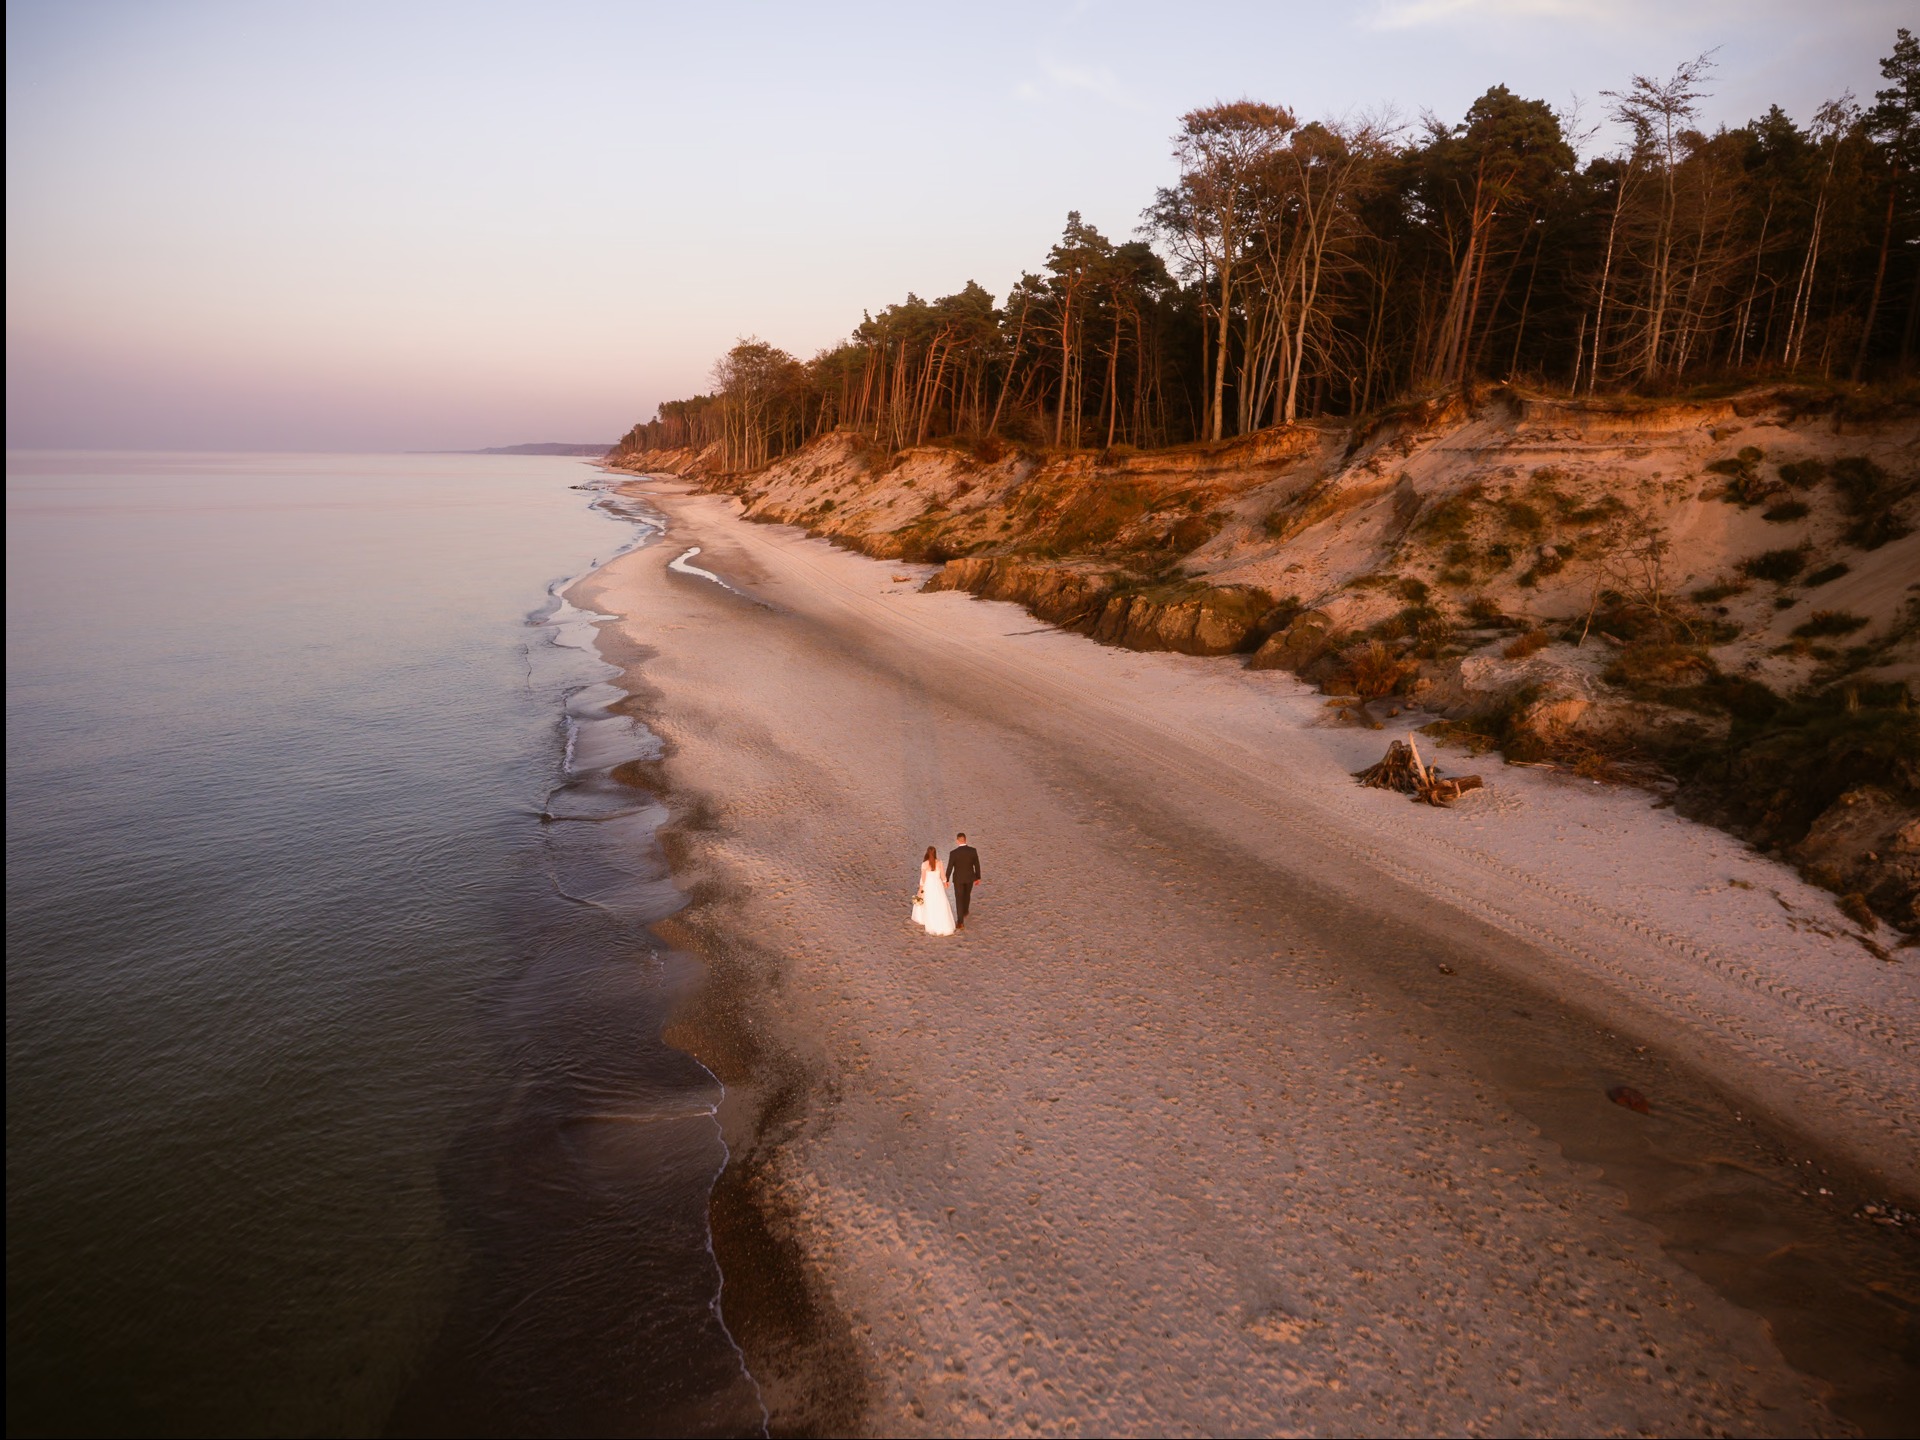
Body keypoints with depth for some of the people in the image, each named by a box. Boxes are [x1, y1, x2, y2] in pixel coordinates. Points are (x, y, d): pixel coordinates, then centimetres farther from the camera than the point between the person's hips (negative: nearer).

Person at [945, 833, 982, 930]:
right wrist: (978, 878, 10)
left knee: (959, 899, 6)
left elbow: (949, 868, -15)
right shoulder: (973, 851, -15)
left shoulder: (953, 853, -22)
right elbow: (977, 865, -5)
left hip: (958, 878, -3)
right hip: (970, 877, 3)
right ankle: (965, 912, 52)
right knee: (967, 895, 29)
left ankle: (960, 923, 5)